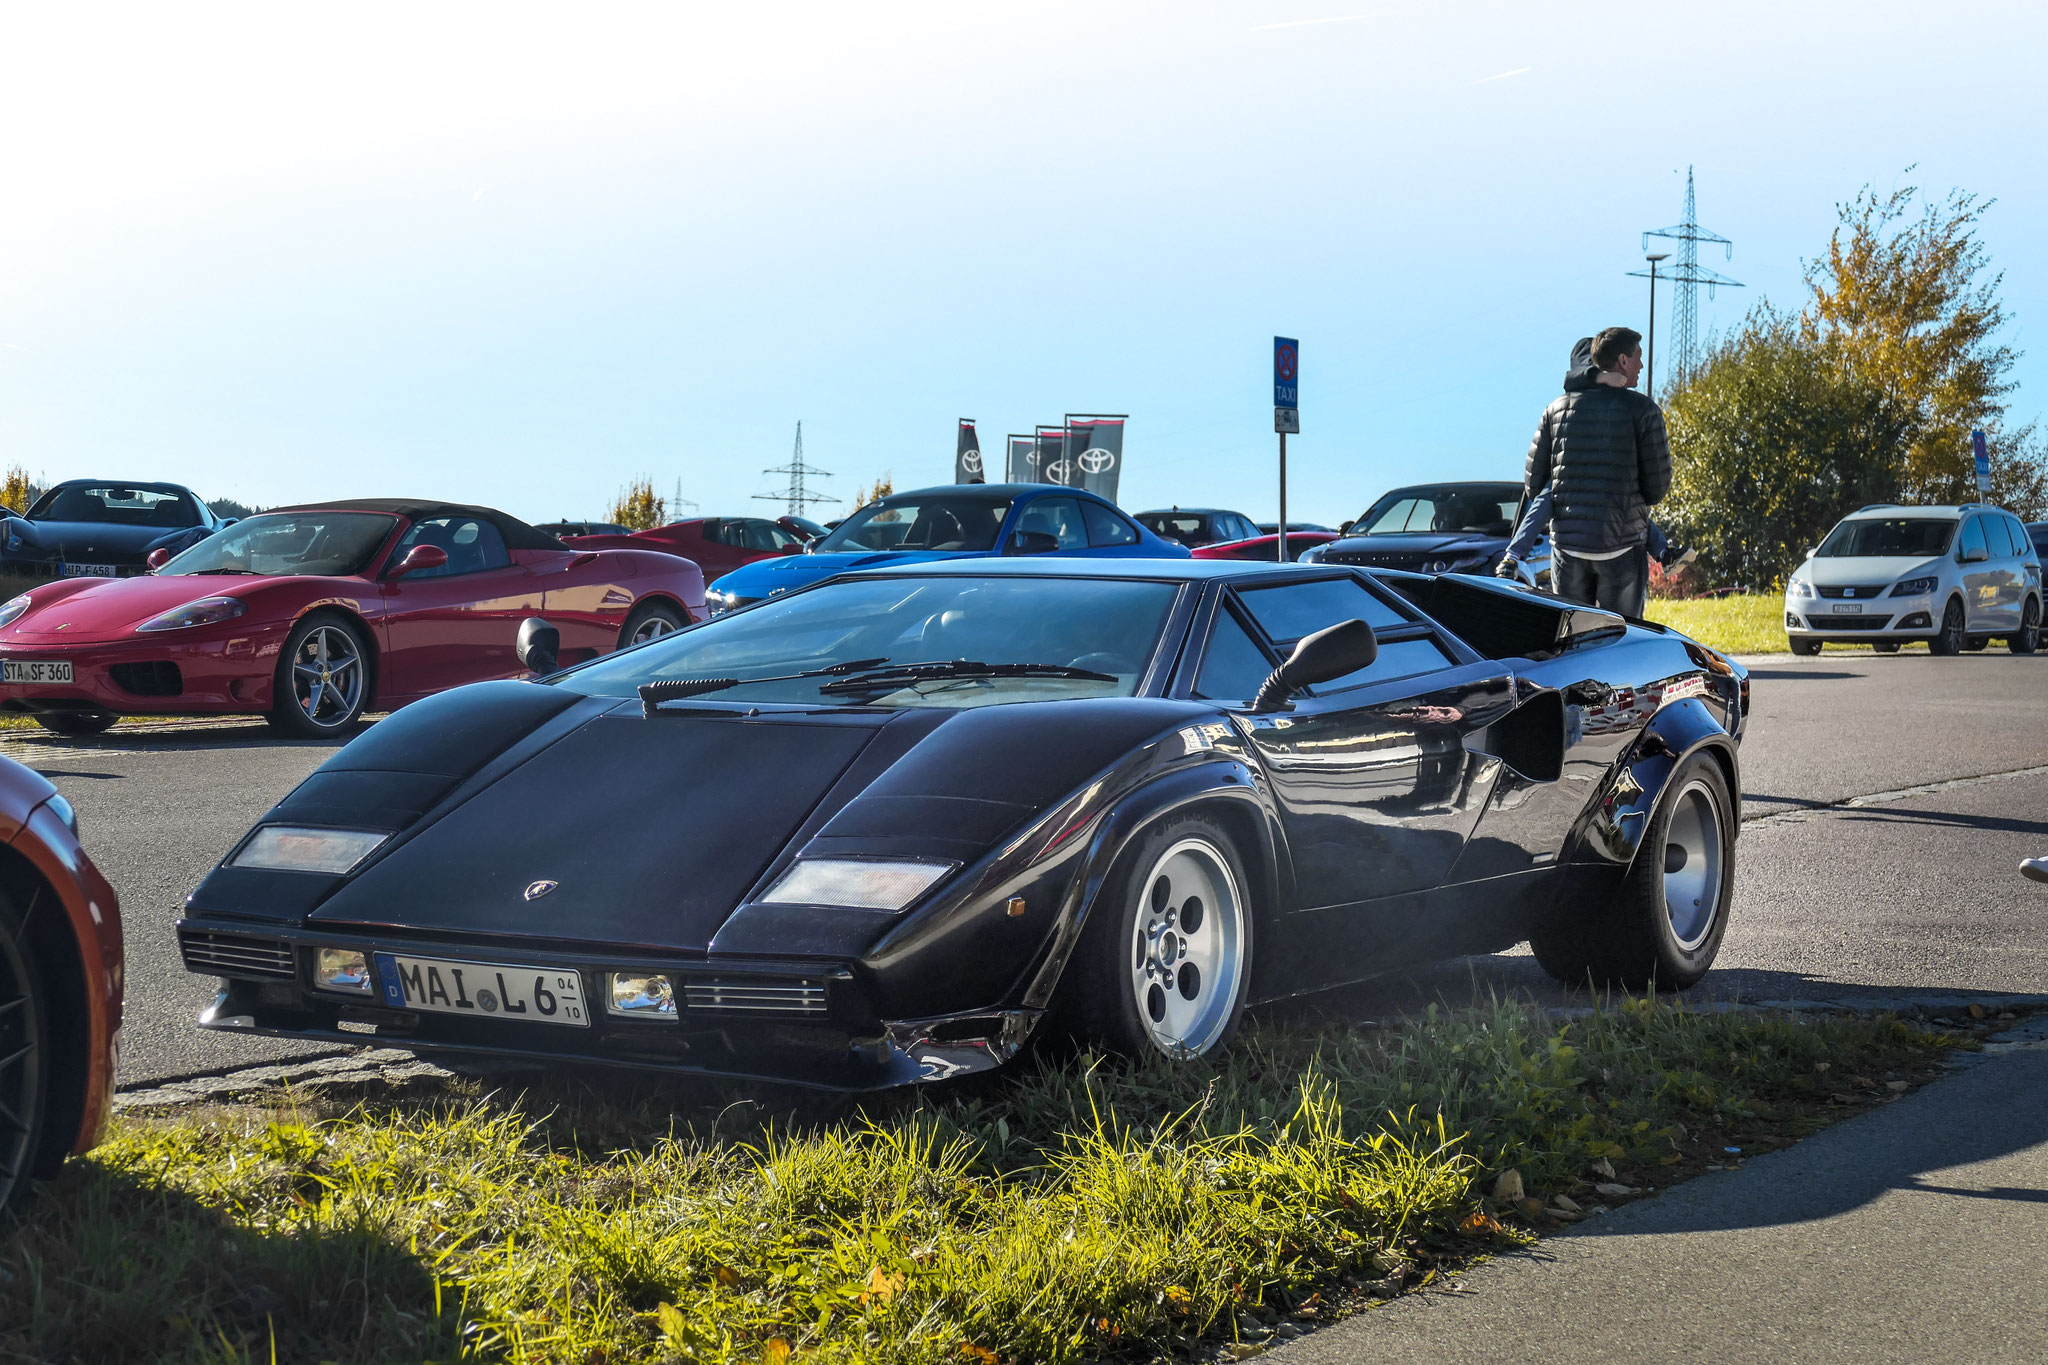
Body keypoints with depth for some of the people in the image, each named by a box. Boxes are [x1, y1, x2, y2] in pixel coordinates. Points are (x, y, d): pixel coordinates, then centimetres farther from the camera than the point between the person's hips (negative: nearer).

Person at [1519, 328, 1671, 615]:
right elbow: (1657, 490, -2)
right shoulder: (1643, 409, -3)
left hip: (1567, 545, 3)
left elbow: (1532, 483, 8)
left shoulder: (1557, 408, 8)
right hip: (1621, 547, -3)